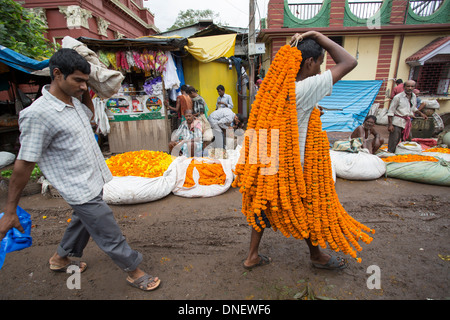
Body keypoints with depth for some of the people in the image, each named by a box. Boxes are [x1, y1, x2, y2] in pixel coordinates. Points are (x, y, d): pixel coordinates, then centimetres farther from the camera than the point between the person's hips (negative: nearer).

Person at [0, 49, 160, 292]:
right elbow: (24, 164, -18)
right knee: (111, 237, 4)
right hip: (81, 190, -9)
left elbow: (89, 113, 27)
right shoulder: (37, 114, -22)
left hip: (93, 181, 9)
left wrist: (85, 92, 7)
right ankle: (134, 272, 24)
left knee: (82, 221, 29)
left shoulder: (73, 101, 2)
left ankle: (60, 257, 53)